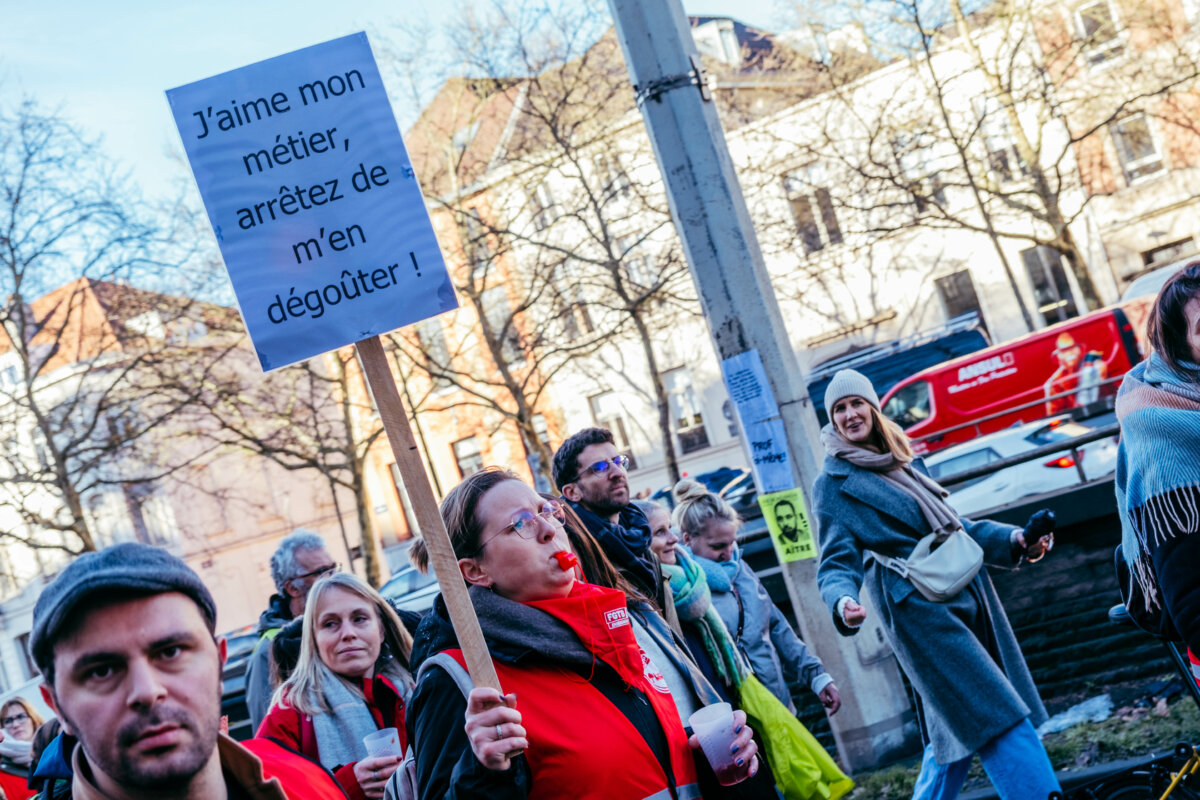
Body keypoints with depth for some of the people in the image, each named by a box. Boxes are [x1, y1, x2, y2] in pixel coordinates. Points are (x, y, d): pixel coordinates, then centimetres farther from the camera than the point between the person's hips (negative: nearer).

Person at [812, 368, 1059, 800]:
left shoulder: (903, 461, 17)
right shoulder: (833, 482, -3)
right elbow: (837, 561, -10)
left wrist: (1013, 540, 7)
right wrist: (842, 603, -31)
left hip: (967, 596, 7)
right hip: (920, 609, -7)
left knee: (954, 726, 12)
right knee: (998, 717, -12)